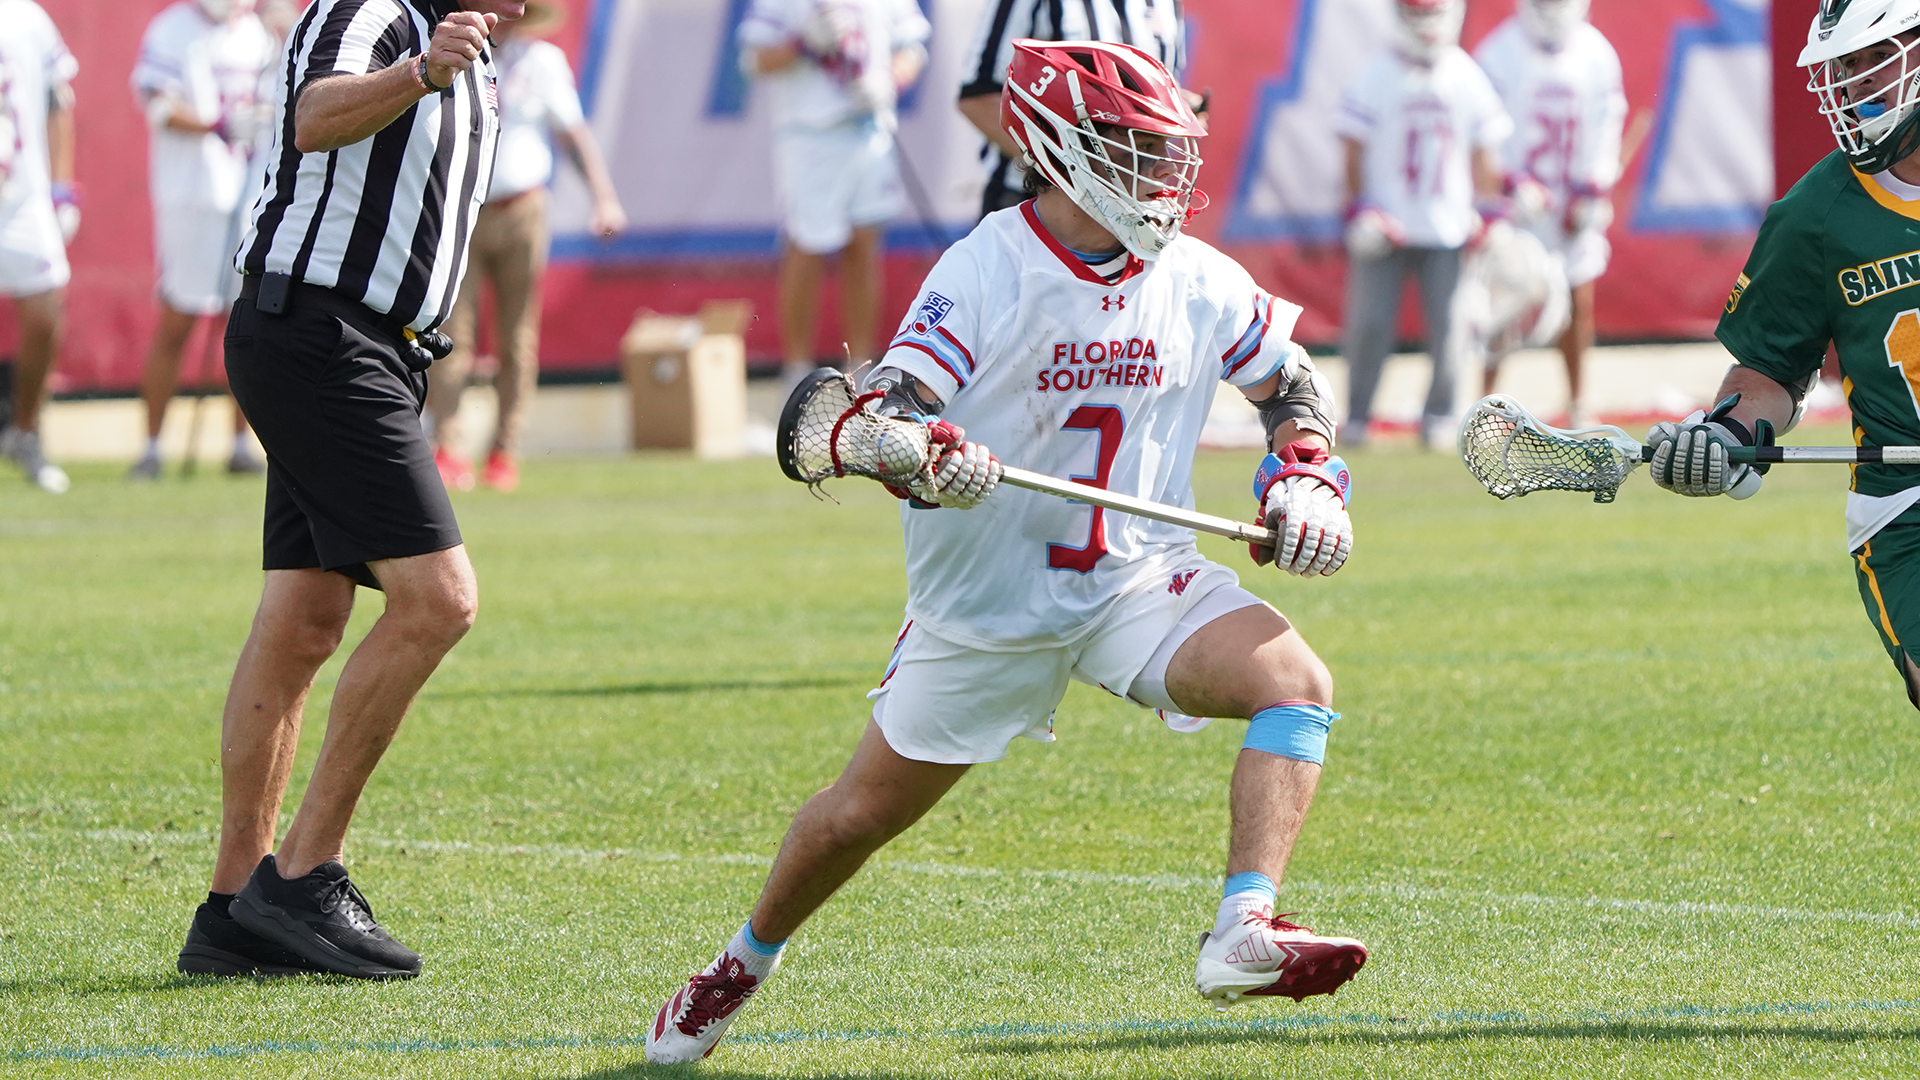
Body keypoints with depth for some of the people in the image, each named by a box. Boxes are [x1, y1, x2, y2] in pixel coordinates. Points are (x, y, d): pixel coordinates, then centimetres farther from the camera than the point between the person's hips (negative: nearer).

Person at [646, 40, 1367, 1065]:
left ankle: (1241, 936, -30)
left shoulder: (1200, 282, -3)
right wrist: (928, 455, -47)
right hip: (988, 597, -3)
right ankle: (743, 965, 38)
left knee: (1297, 683, -24)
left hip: (1138, 578, 3)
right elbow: (883, 418, -24)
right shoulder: (985, 271, -16)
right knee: (859, 815, 9)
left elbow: (1292, 385, 14)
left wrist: (1302, 481, -4)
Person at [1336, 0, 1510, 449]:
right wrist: (1358, 207, -9)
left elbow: (1483, 154, 11)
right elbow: (1355, 149, -1)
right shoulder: (1377, 76, -4)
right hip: (1385, 225, -2)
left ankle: (1439, 414, 15)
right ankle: (1356, 417, 8)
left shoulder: (1467, 78, 5)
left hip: (1446, 225, 2)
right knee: (1369, 326, -3)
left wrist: (1488, 211, 7)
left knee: (1446, 326, 1)